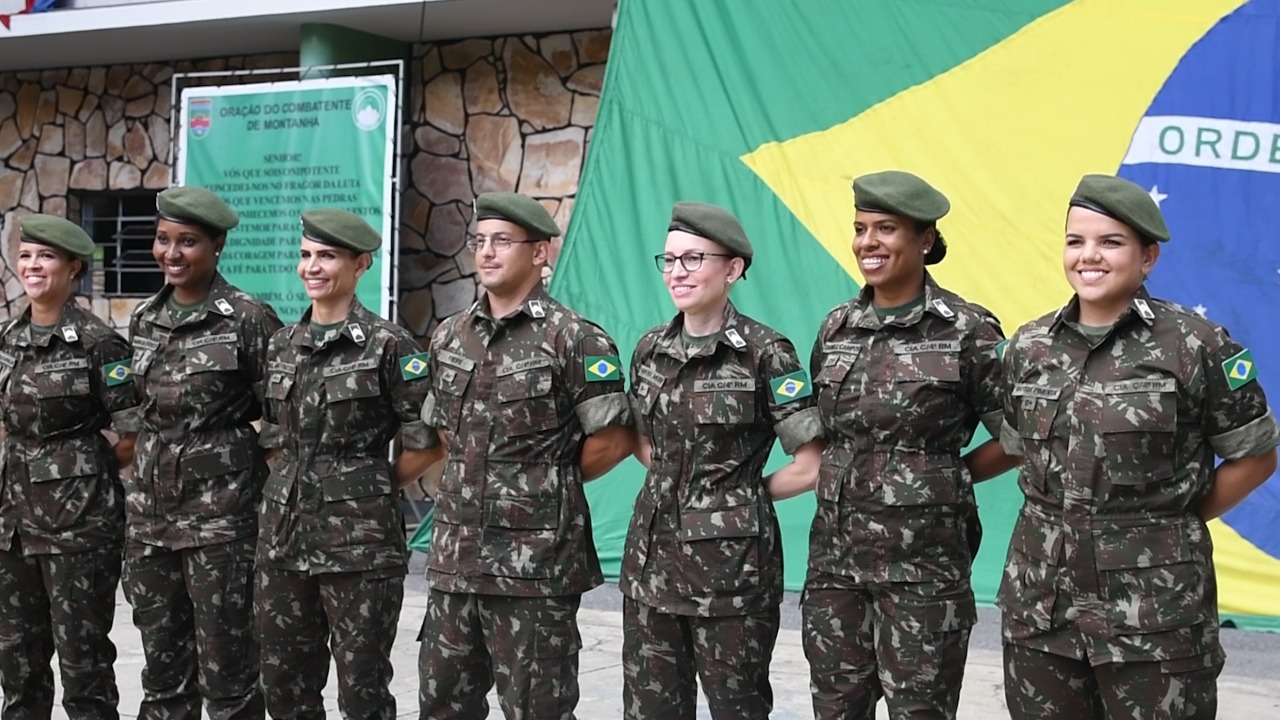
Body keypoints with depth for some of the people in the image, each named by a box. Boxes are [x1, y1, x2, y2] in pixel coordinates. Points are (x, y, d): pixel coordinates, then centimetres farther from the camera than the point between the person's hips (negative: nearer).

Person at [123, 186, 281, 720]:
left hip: (220, 513, -6)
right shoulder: (144, 320, 10)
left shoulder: (248, 319, -9)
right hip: (150, 510, 6)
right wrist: (153, 461, 14)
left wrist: (252, 470, -6)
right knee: (162, 667, 12)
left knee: (226, 670, -1)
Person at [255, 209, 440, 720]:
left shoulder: (388, 345, -7)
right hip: (283, 534, 6)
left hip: (359, 538, -6)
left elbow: (426, 443, -7)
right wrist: (297, 483, 9)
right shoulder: (281, 345, 11)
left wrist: (373, 488, 0)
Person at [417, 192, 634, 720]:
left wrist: (552, 484, 2)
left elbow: (613, 441, -9)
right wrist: (480, 478, 9)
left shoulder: (573, 339, -10)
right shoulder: (448, 338, 10)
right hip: (456, 556, 6)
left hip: (535, 562, -6)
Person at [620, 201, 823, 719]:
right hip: (653, 558, 5)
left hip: (731, 560, -5)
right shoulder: (651, 349, 5)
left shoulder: (764, 353, -12)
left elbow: (813, 463, -13)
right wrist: (676, 481, 5)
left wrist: (743, 493, -3)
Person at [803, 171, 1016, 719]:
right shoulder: (836, 327, 8)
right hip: (834, 557, 5)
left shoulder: (966, 331, -8)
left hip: (923, 564, -5)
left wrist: (942, 480, -1)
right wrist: (850, 478, 4)